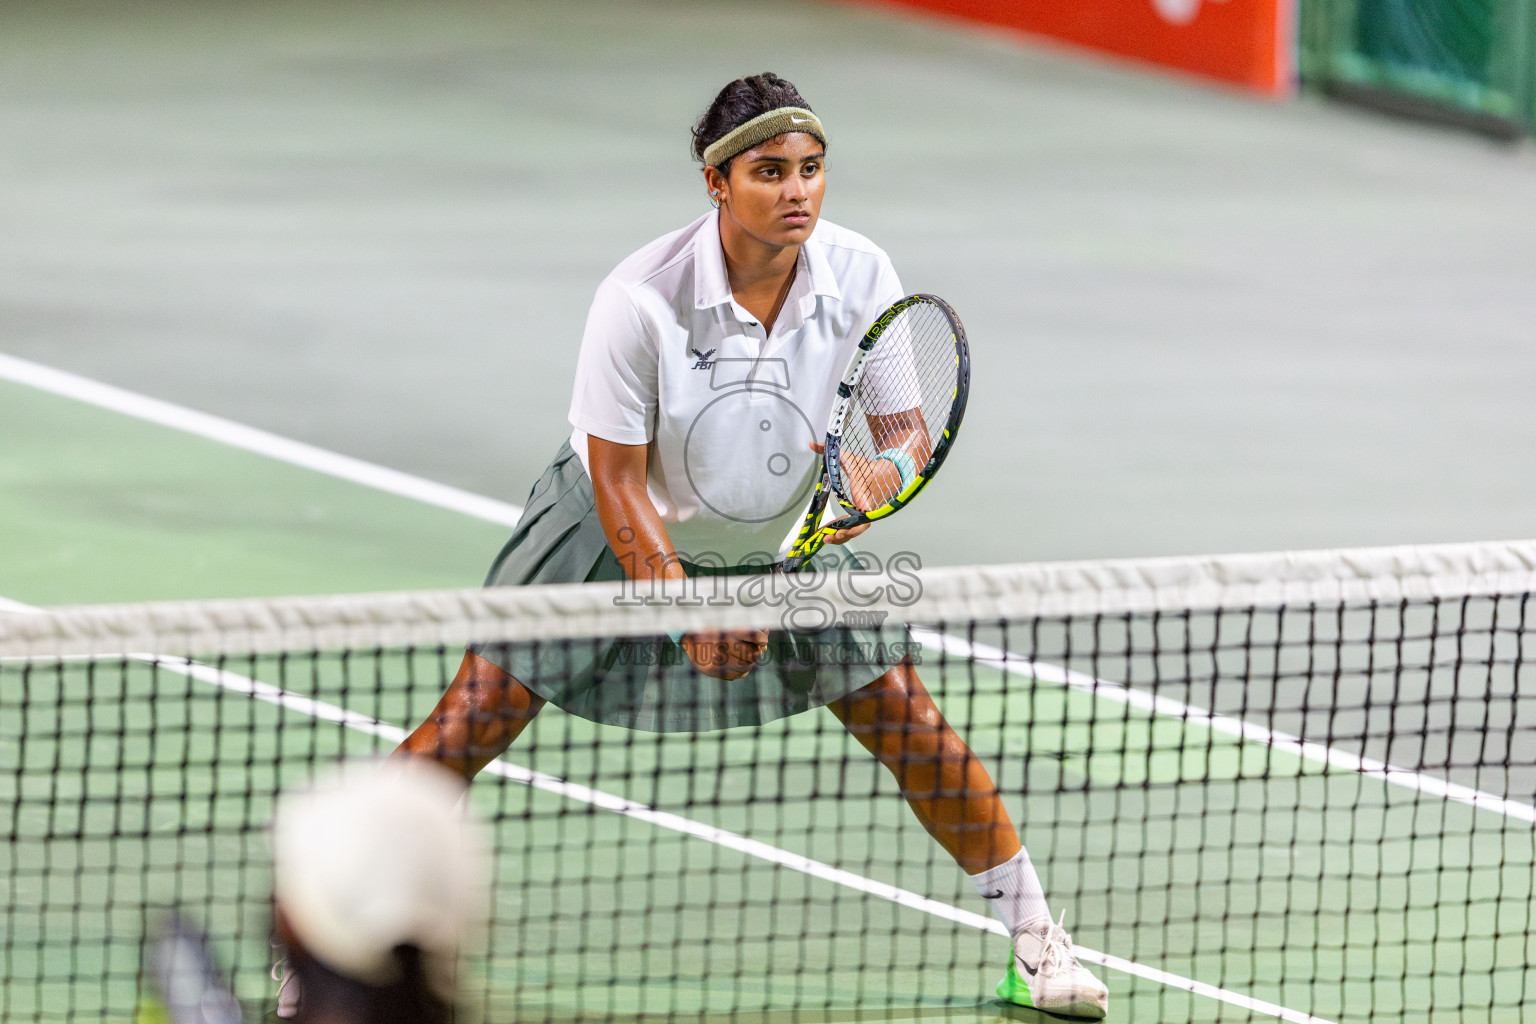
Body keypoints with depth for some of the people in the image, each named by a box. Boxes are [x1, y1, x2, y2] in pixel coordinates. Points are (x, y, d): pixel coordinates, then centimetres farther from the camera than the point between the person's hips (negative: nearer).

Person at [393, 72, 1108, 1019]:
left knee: (906, 717, -7)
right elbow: (618, 478, -19)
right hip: (631, 535, -3)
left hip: (788, 538, 3)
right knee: (480, 715, -11)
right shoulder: (642, 299, -27)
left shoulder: (862, 280, -19)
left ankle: (1036, 941, 7)